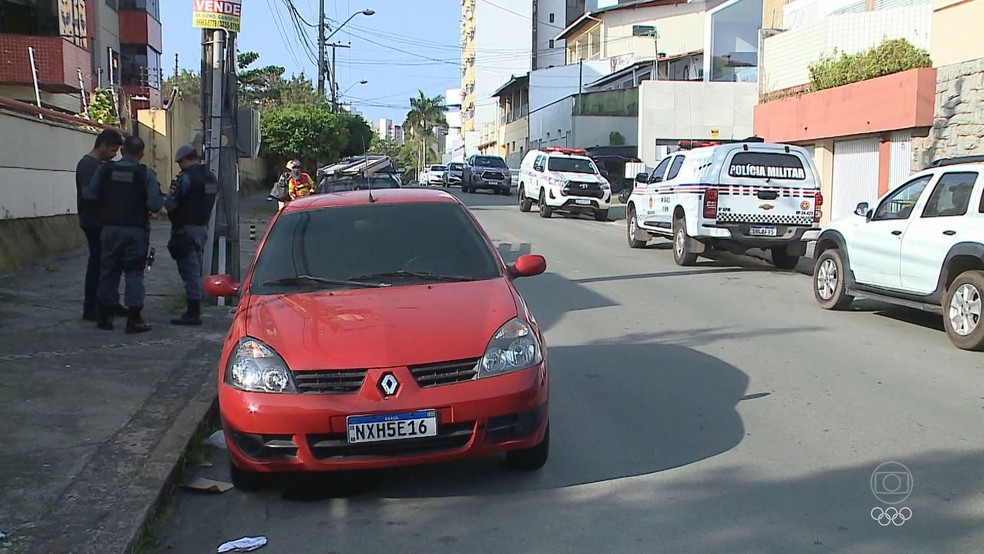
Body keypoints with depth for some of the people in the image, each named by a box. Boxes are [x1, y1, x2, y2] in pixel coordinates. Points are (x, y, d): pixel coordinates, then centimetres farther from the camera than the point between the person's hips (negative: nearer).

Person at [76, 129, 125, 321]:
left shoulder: (99, 164, 15)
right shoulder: (87, 164, -14)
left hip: (103, 222, 9)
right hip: (94, 223, -9)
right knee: (97, 263, -5)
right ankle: (90, 308, 2)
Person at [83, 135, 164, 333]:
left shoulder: (105, 169, 0)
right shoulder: (146, 174, -8)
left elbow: (89, 195, -1)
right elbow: (155, 205, -13)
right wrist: (162, 199, 7)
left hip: (110, 228, 3)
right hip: (136, 230, -3)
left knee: (108, 271, 13)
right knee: (134, 272, 3)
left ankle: (105, 317, 19)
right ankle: (134, 320, 1)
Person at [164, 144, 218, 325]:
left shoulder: (185, 178, -17)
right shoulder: (210, 177, 11)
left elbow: (170, 204, -17)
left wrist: (166, 201, 3)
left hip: (186, 228, -9)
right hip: (203, 226, 9)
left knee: (189, 269, -6)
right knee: (196, 268, 18)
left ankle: (193, 313, -6)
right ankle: (195, 308, 26)